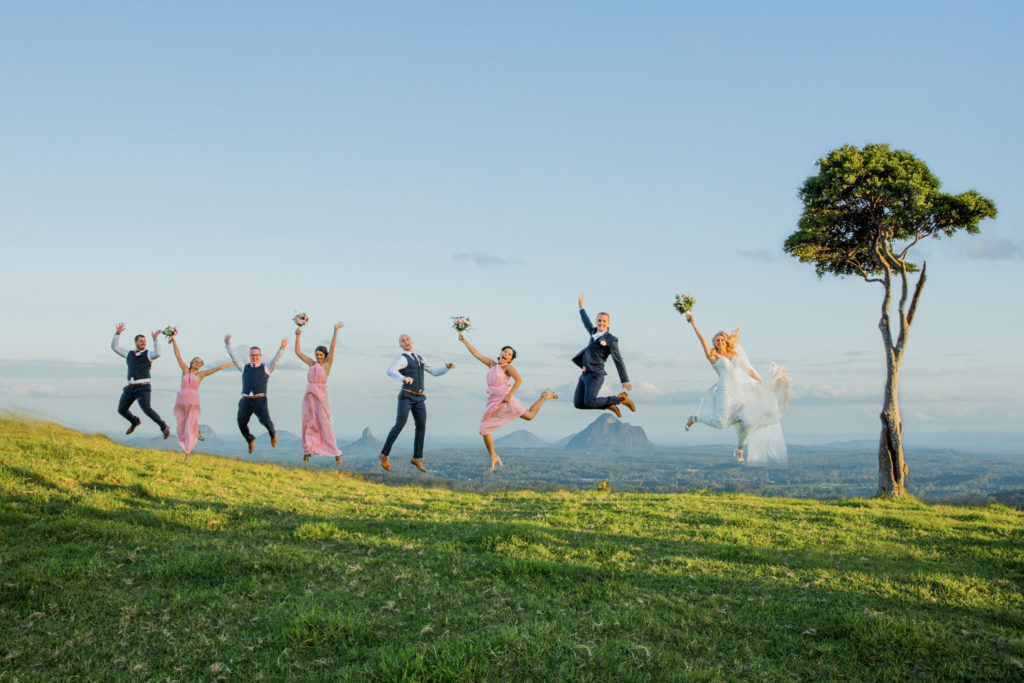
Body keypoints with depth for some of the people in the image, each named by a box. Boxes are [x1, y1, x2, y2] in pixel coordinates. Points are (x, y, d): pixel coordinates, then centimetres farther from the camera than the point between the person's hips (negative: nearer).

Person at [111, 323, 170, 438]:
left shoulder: (148, 354, 5)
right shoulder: (129, 354, 20)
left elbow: (158, 354, -19)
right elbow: (114, 346, 17)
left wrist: (155, 339, -23)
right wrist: (117, 333, 6)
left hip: (143, 388, -6)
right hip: (131, 388, 6)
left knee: (146, 409, -25)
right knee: (121, 410, 7)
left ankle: (164, 427, -12)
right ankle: (135, 421, 37)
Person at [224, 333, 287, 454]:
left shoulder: (266, 368, 11)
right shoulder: (245, 368, 19)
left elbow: (276, 359, -2)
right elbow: (234, 358, 15)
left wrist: (282, 348, -18)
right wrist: (228, 345, 7)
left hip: (260, 400, -3)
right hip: (246, 401, 3)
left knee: (266, 421, -16)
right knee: (241, 424, 3)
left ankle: (272, 434, 18)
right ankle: (250, 440, 32)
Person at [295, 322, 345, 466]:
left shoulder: (327, 364, 0)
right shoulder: (312, 364, 12)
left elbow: (332, 347, -8)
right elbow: (298, 352, 14)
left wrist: (336, 331, -15)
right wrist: (297, 336, 6)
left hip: (321, 397, -5)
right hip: (309, 397, 5)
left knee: (325, 424, -7)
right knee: (308, 424, 7)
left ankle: (336, 453, -4)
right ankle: (307, 451, 18)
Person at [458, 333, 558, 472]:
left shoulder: (508, 367, -5)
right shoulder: (492, 364, 12)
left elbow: (518, 380, -20)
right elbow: (476, 354, 15)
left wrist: (510, 395, -22)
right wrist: (464, 341, 12)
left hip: (505, 400, -5)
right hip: (493, 403, 5)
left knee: (529, 416, 5)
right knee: (484, 430, -1)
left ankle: (545, 397, 29)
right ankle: (493, 457, 13)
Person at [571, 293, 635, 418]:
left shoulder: (611, 339, -5)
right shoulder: (595, 333, 16)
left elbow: (618, 361, -6)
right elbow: (587, 324, 39)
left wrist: (625, 380, -9)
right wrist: (581, 307, 45)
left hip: (595, 375, -8)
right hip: (585, 374, 8)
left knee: (589, 403, -18)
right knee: (578, 404, 0)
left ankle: (620, 398, 0)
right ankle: (609, 405, 13)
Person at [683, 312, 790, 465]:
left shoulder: (735, 354, 18)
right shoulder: (712, 356, 5)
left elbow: (748, 370, 20)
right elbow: (702, 339, -3)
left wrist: (763, 384, 17)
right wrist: (692, 322, -9)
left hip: (740, 391, 5)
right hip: (725, 391, -5)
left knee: (748, 421, -7)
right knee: (720, 423, -18)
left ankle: (739, 450, 15)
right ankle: (694, 418, 10)